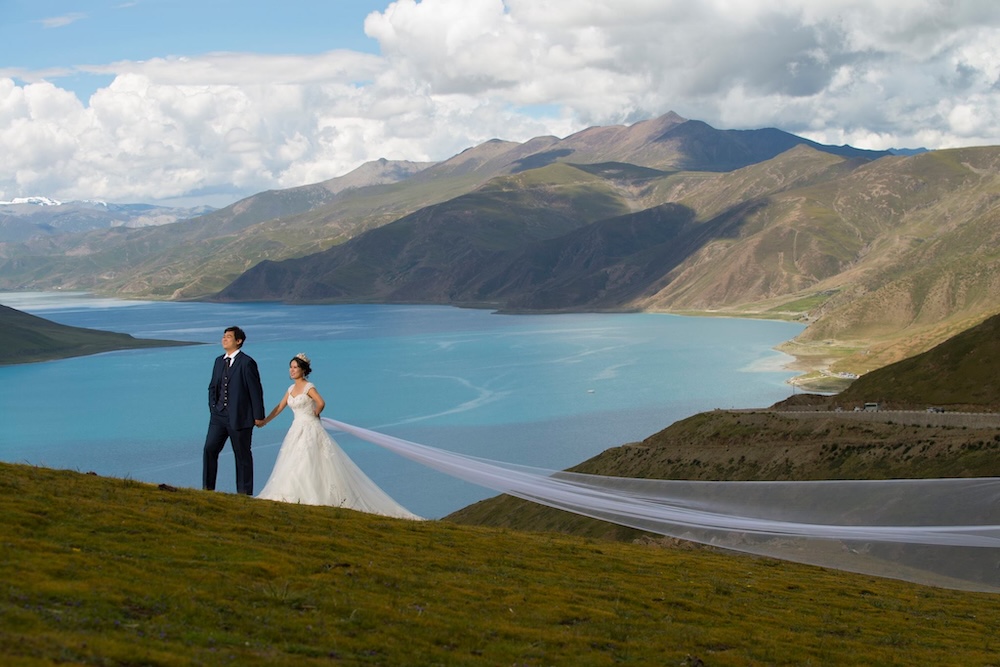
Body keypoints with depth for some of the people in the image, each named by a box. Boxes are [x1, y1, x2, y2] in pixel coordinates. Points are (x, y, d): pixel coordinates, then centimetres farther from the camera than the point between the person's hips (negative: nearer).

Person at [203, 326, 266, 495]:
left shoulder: (246, 362, -10)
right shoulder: (219, 361, 12)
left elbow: (255, 390, -9)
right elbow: (213, 387, 19)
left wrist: (258, 416, -9)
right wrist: (213, 407, 6)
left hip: (239, 417, -6)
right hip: (219, 416, 6)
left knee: (242, 455, 4)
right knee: (209, 449, -3)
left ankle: (244, 492, 12)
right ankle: (207, 488, 4)